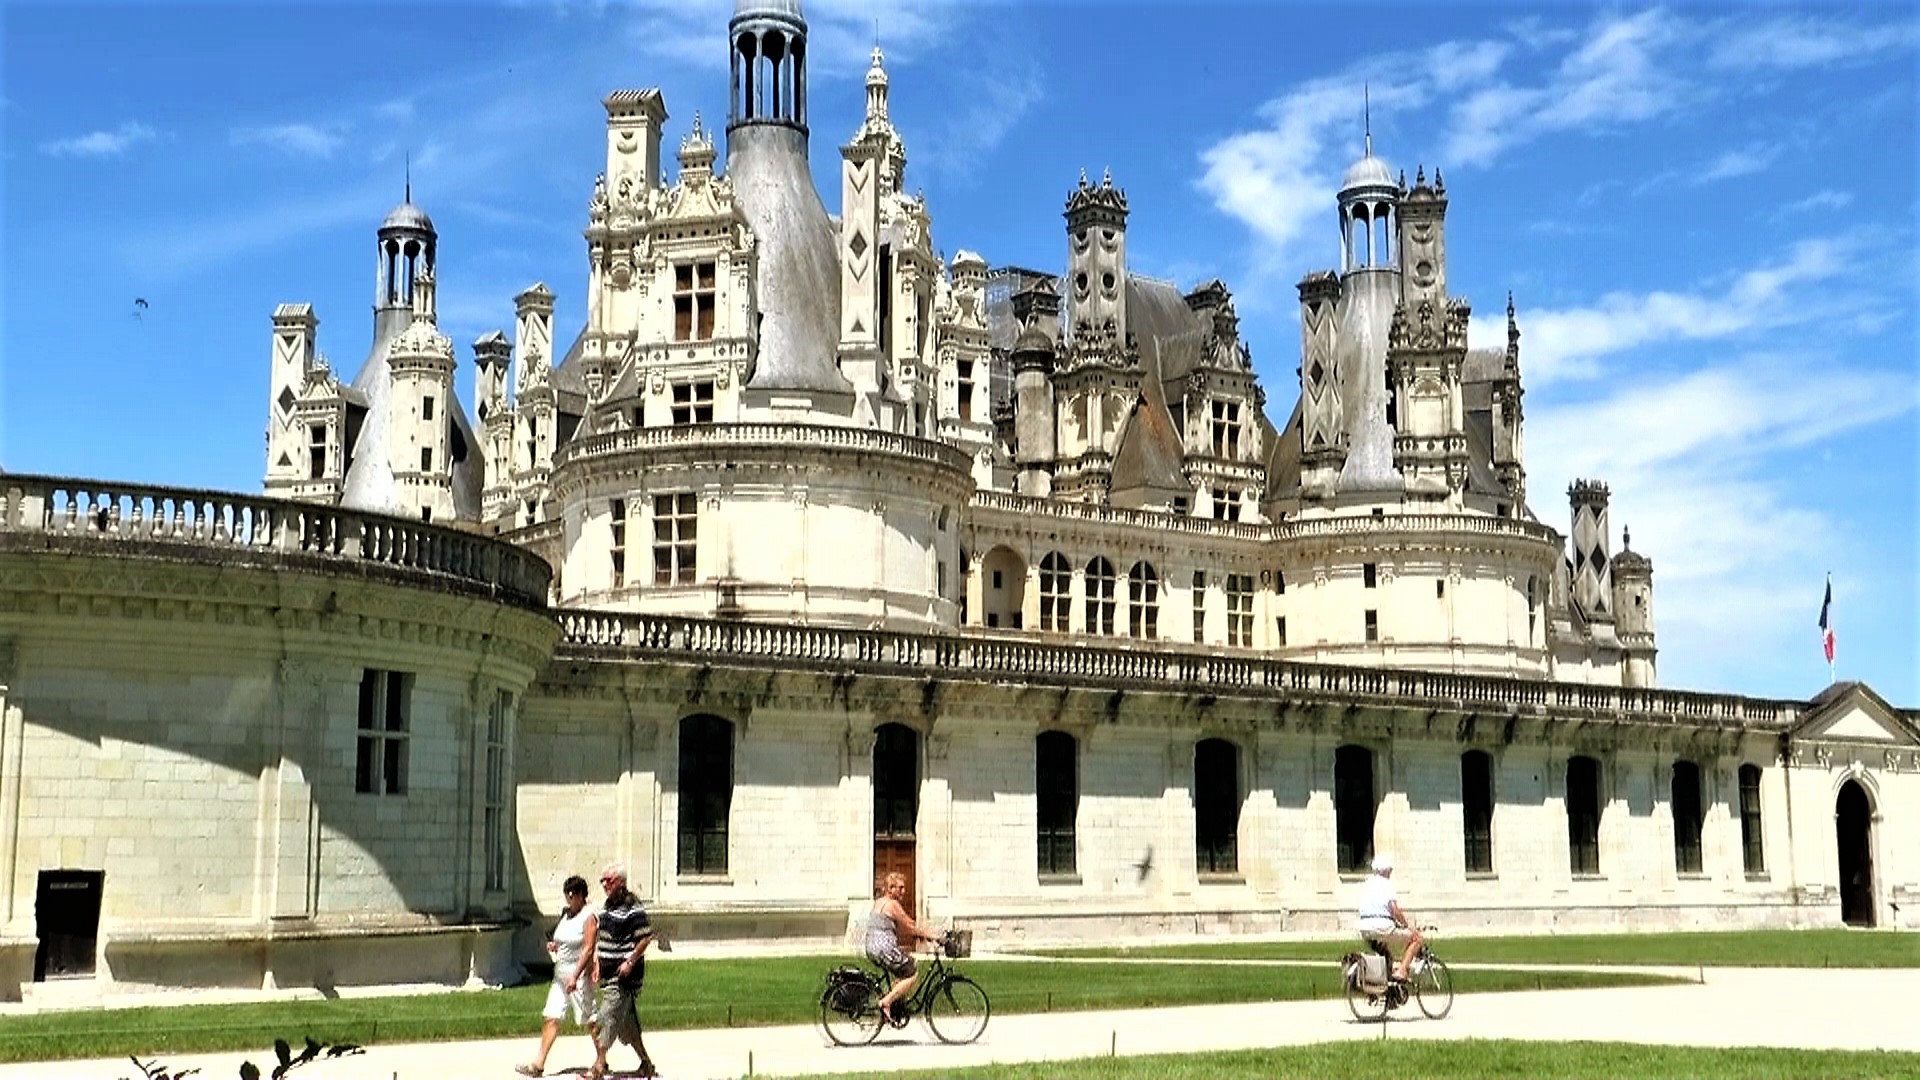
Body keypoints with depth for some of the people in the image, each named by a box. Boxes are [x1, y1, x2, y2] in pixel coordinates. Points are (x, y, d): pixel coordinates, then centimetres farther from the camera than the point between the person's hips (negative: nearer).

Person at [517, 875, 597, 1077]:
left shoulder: (588, 917, -11)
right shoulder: (565, 913, 11)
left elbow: (588, 949, -18)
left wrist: (575, 976, -24)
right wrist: (553, 945, 0)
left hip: (579, 974, -7)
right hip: (560, 973, 7)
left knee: (588, 1021, 3)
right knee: (552, 1018, 1)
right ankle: (538, 1064, 1)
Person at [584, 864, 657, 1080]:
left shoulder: (633, 908, -13)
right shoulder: (607, 906, 13)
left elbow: (646, 938, -15)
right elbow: (599, 937, 21)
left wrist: (630, 962, -20)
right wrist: (596, 962, 12)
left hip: (624, 974, -9)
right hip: (608, 973, 9)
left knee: (608, 1018, -10)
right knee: (627, 1022, 13)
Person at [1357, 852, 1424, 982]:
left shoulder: (1365, 884, 16)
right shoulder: (1386, 884, -6)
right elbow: (1395, 910, -14)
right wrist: (1406, 924, 1)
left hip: (1364, 929, 8)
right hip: (1383, 926, -8)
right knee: (1416, 938, 7)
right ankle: (1401, 970, -4)